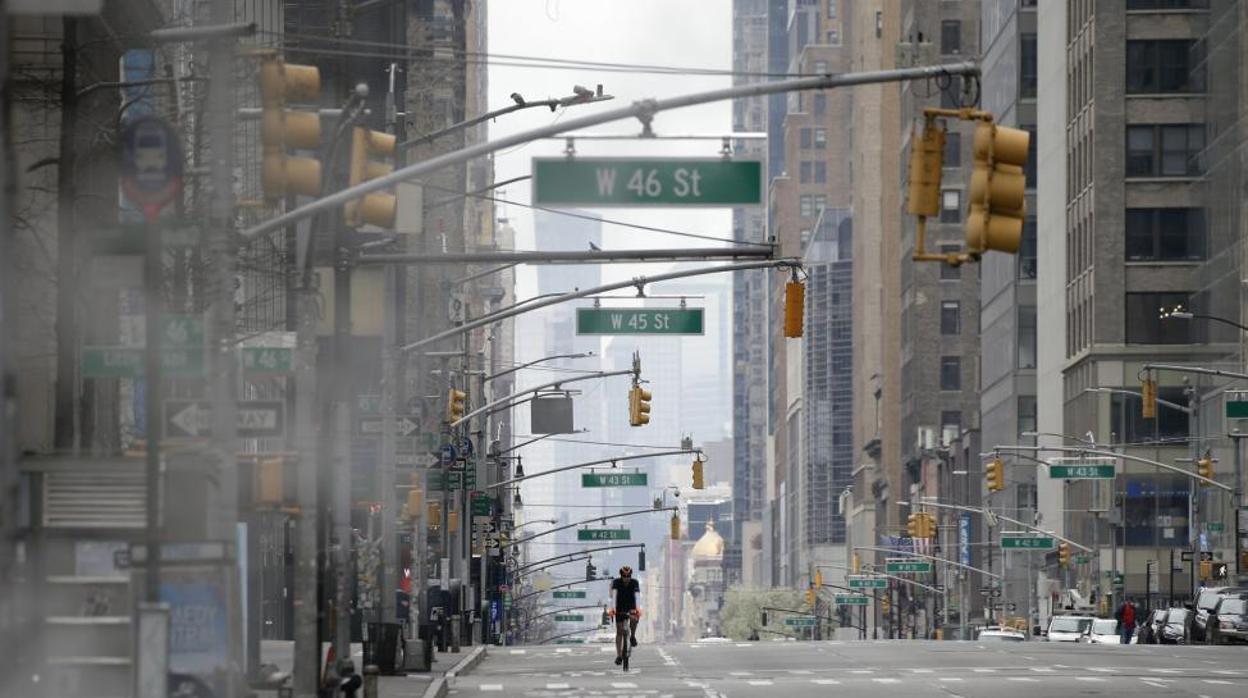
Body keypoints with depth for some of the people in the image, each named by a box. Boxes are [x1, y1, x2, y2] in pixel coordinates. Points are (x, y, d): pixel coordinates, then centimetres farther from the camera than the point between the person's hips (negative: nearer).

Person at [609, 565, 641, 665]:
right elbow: (614, 595, -29)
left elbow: (637, 596, -29)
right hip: (620, 609, 0)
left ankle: (633, 636, -8)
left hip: (631, 608, 0)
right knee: (619, 632, -4)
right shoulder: (616, 582, -16)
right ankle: (619, 655, 2)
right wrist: (613, 607, -46)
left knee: (634, 618, -34)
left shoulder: (634, 583, -15)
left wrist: (637, 608, -46)